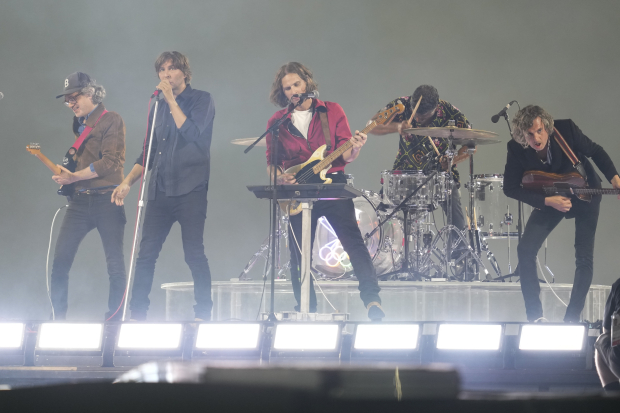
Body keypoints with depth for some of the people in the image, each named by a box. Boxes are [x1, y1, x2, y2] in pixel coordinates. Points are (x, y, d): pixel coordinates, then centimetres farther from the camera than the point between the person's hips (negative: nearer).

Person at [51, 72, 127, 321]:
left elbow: (109, 162, -14)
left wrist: (73, 177, -12)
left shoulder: (111, 120, -5)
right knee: (60, 262, -3)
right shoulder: (79, 125, 18)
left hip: (106, 200, -6)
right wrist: (65, 169, 4)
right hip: (80, 200, 6)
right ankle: (57, 319, 1)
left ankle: (113, 319, 1)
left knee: (115, 265, -4)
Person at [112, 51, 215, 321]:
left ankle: (203, 315, 0)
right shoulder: (158, 108, 18)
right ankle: (137, 314, 4)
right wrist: (127, 182, 11)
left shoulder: (201, 100, 1)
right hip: (160, 191, 6)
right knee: (145, 253, 1)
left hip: (190, 190, -6)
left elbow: (192, 132, -17)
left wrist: (171, 100, -12)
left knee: (194, 254, -6)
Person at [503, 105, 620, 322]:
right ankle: (535, 316, -3)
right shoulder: (516, 149, -24)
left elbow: (595, 151, -11)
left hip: (584, 194, -1)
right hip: (549, 199, 2)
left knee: (584, 257, -11)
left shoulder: (566, 129, -27)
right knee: (525, 249, -13)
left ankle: (572, 319, 0)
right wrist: (547, 201, -25)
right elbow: (510, 188, -16)